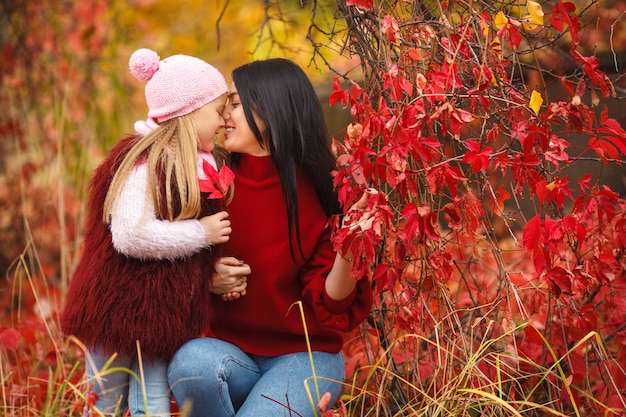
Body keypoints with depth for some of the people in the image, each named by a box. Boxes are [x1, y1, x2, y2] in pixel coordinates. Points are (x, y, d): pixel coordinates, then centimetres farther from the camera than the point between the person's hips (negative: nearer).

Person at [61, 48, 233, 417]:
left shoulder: (205, 168, 10)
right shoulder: (145, 164, -17)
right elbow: (131, 235, -29)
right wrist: (200, 233, -20)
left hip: (166, 317, 7)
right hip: (119, 313, -7)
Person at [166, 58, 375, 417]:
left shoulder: (317, 194, -9)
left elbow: (330, 305, -9)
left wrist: (347, 253, -28)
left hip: (305, 356, -3)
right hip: (232, 350, 3)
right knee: (191, 361, -32)